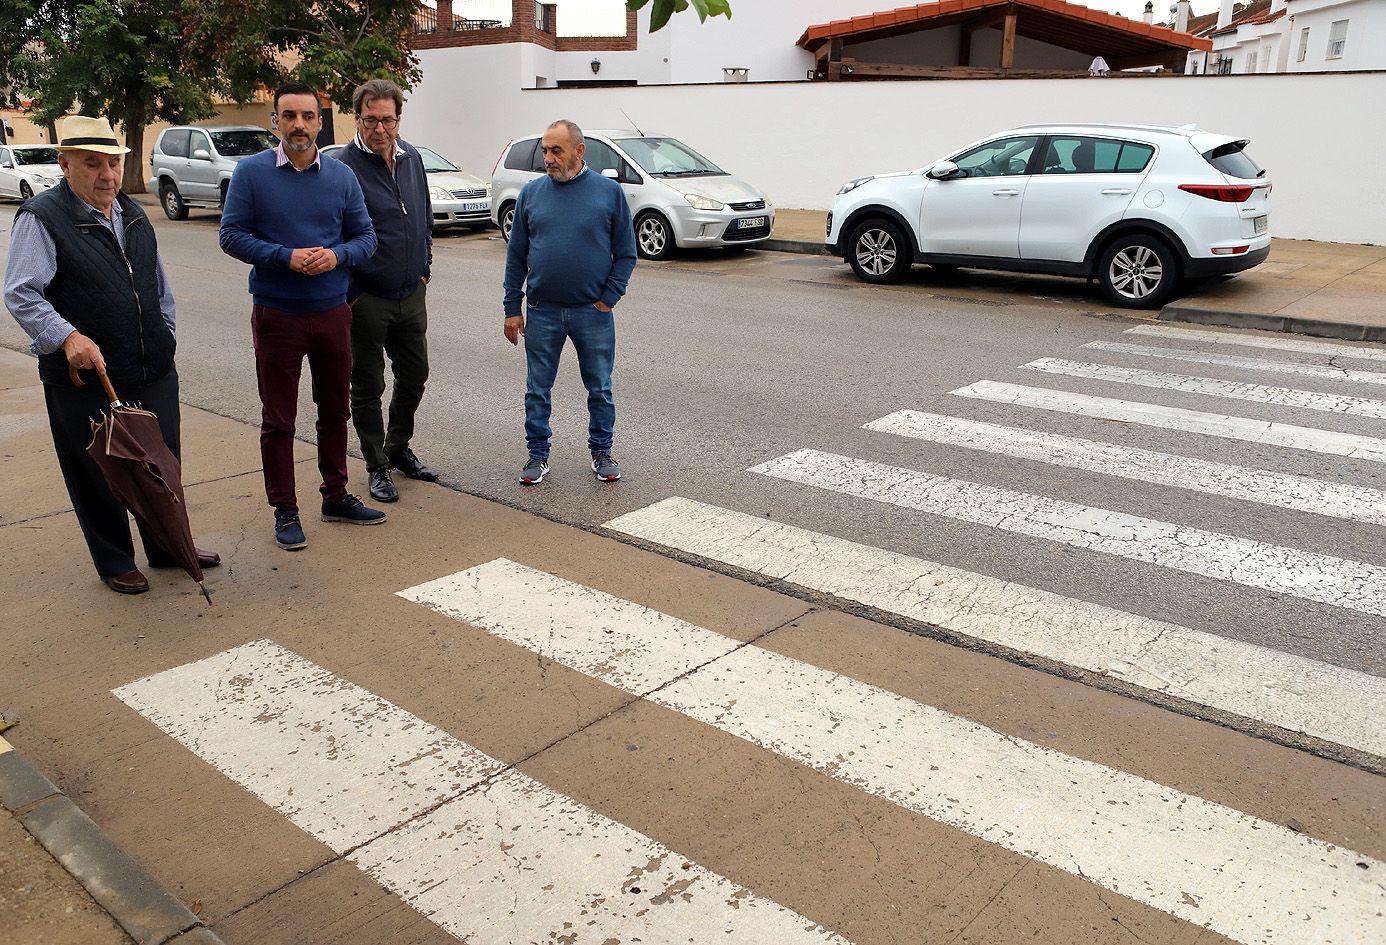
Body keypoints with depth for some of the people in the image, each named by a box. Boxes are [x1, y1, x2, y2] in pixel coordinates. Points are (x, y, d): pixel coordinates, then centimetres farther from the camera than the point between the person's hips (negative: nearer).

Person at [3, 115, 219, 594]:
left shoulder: (133, 214, 13)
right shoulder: (41, 218, -9)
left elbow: (160, 285, 22)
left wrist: (165, 337, 17)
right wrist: (69, 337, -26)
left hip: (153, 372, 6)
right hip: (85, 377, -6)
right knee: (98, 474, 7)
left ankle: (167, 547, 33)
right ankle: (115, 563, 23)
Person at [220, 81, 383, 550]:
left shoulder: (341, 175, 4)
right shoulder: (252, 172, -4)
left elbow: (365, 235, 6)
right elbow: (232, 235, -6)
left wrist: (337, 255, -15)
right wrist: (286, 257, -19)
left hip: (333, 313, 3)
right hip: (276, 314, -3)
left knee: (335, 410, 14)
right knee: (278, 420, 4)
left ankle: (336, 495, 29)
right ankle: (284, 511, 15)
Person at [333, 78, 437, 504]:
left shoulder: (412, 158, 5)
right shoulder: (343, 167, -14)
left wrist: (423, 269, 13)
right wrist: (349, 293, -12)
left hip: (411, 294, 6)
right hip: (366, 299, -6)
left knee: (414, 376, 16)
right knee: (368, 388, 6)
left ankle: (398, 448, 36)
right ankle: (376, 466, 20)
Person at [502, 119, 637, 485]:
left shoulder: (609, 192, -2)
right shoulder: (532, 193, 4)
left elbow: (626, 253, 2)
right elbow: (516, 256, 7)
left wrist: (609, 298, -7)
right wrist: (512, 308, 3)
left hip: (593, 312, -1)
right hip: (542, 313, 2)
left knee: (600, 388, 8)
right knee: (538, 390, 8)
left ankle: (602, 453, 23)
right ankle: (538, 456, 20)